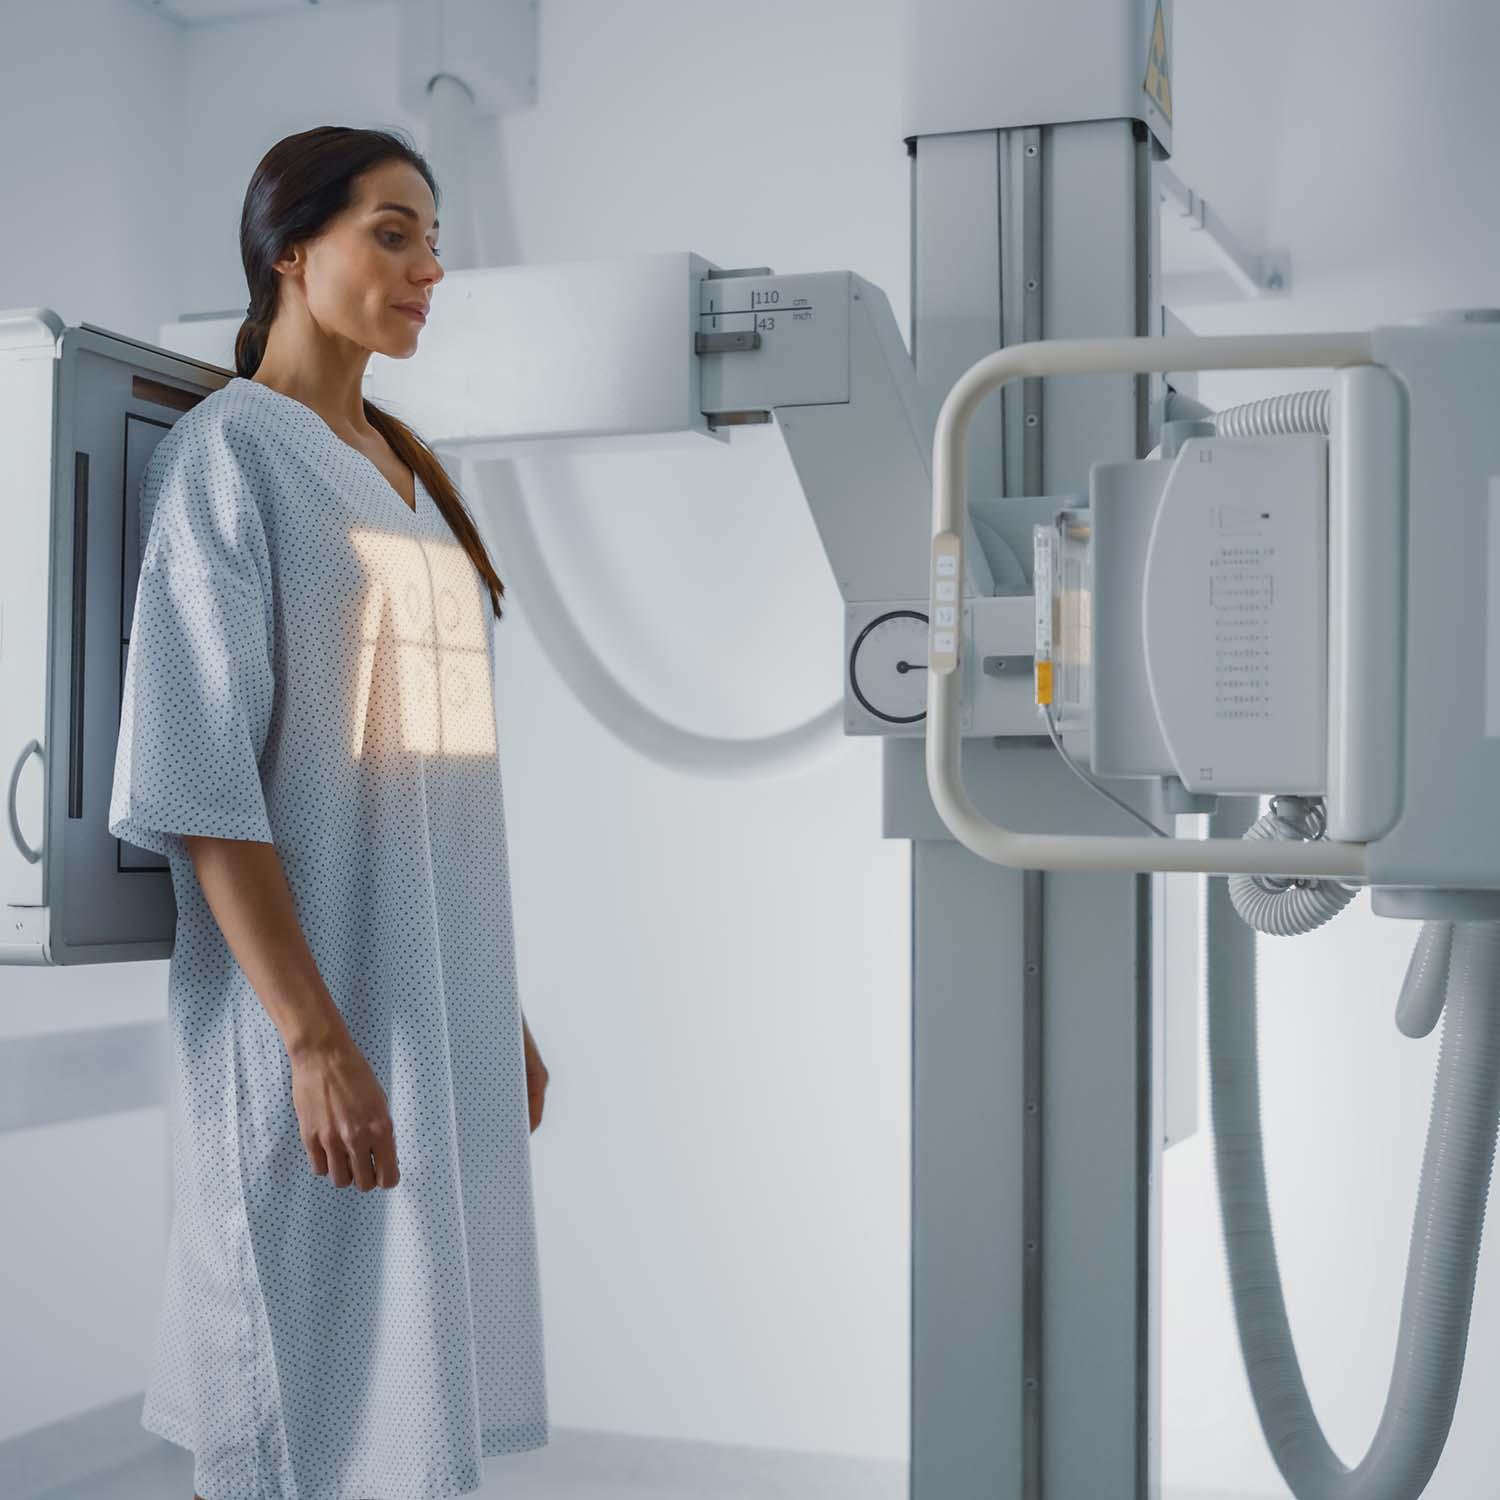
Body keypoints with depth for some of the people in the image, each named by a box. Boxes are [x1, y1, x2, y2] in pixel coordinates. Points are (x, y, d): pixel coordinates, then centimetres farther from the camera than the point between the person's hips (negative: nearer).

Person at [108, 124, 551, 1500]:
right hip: (313, 996, -7)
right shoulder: (225, 453, -8)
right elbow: (196, 774, -17)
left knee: (422, 1377, 12)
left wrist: (499, 1009, 15)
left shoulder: (404, 473, 15)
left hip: (440, 1007, 8)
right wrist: (318, 1037, -23)